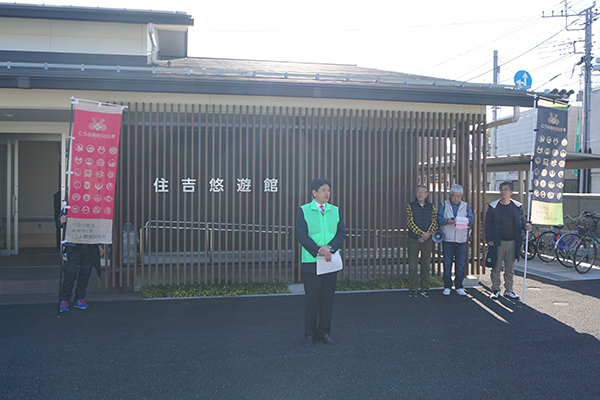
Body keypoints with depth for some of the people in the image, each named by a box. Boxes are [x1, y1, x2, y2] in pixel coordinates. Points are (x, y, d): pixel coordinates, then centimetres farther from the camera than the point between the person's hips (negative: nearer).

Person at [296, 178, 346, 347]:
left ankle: (324, 332, 21)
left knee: (328, 299, 8)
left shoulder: (335, 211, 10)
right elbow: (302, 236, -8)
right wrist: (319, 251, -19)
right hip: (311, 263, -3)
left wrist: (329, 247, -14)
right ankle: (310, 334, 16)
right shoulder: (303, 211, 0)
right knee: (311, 300, 2)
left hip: (331, 262, 3)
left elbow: (342, 233, 3)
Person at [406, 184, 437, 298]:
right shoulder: (410, 206, 1)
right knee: (412, 265, 0)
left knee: (426, 265, 5)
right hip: (413, 240, -2)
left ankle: (424, 289, 14)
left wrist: (427, 235, -12)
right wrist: (422, 233, -16)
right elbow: (410, 222, -8)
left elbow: (434, 223, 0)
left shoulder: (431, 207, 7)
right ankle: (412, 290, 7)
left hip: (427, 240, 2)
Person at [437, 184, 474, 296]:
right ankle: (447, 287, 11)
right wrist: (446, 221, -22)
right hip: (447, 239, -1)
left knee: (461, 264, 3)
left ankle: (459, 287, 14)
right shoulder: (444, 205, 7)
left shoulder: (466, 206, 13)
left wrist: (466, 221, -18)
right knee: (447, 264, 1)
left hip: (461, 240, 2)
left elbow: (471, 220, 5)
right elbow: (438, 219, -3)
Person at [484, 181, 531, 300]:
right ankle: (495, 290, 14)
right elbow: (488, 224, 1)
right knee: (496, 267, 3)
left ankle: (508, 290, 20)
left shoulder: (517, 207, 6)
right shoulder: (493, 207, 0)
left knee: (510, 268, 10)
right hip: (498, 242, -2)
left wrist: (526, 225, -11)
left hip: (513, 242, 2)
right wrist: (489, 239, -8)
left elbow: (521, 221, 13)